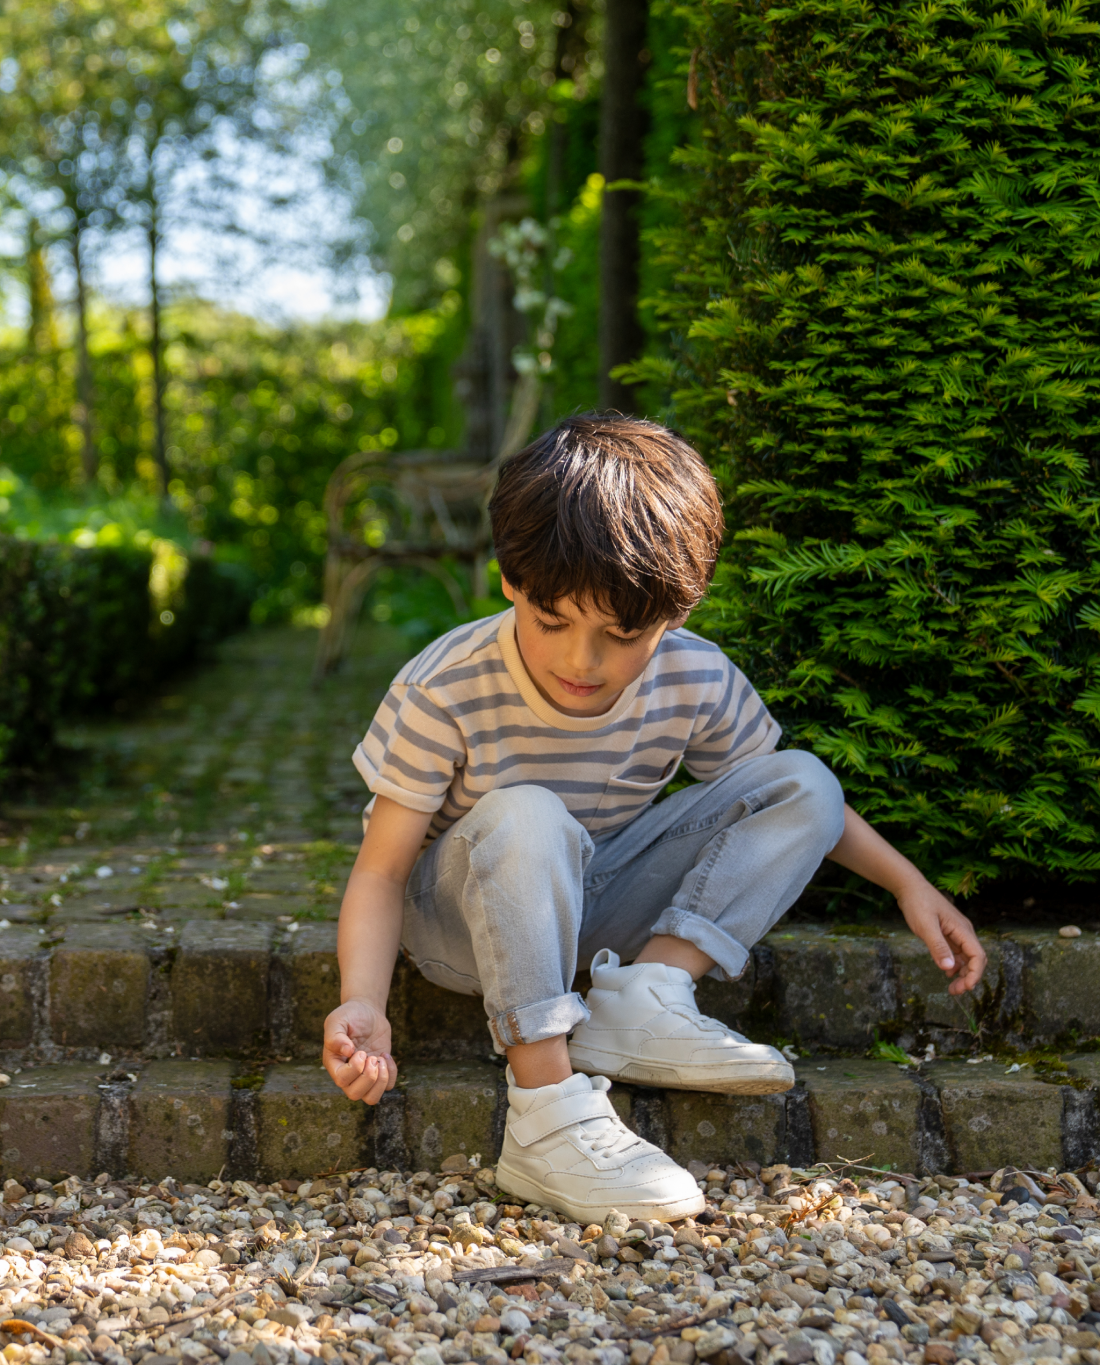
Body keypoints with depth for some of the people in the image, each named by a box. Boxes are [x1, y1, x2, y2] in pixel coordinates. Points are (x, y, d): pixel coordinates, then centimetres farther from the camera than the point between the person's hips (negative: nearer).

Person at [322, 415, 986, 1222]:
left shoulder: (697, 685, -13)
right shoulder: (445, 695, -24)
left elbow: (785, 801, 5)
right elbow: (382, 870, -20)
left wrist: (908, 883, -3)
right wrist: (363, 1005, -37)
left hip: (591, 909, 4)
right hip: (461, 915, -4)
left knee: (804, 782, -10)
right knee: (526, 816, -39)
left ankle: (649, 991, -21)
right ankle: (548, 1117, -38)